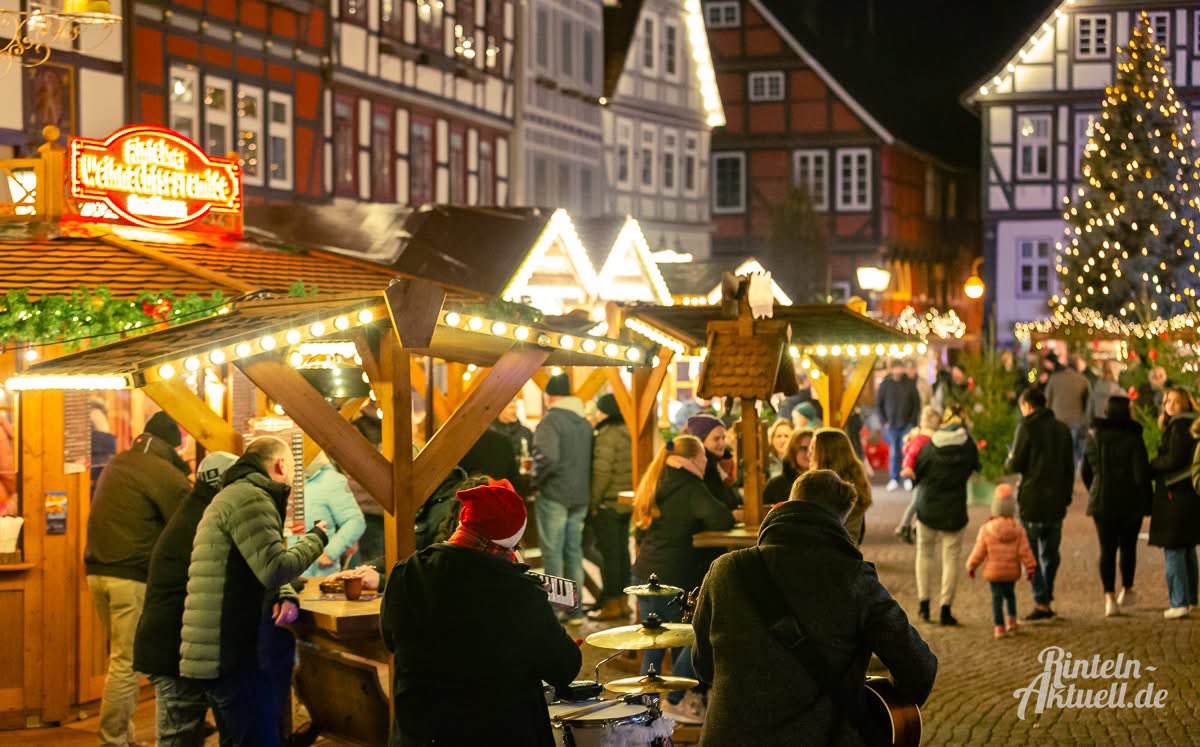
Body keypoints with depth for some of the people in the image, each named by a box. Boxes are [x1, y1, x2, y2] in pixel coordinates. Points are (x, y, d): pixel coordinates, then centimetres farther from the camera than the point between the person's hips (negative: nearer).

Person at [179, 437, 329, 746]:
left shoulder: (236, 495, 22)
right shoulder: (250, 499, -13)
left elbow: (263, 570, 26)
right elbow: (275, 568, -22)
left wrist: (286, 597, 4)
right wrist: (315, 539, -4)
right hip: (233, 657, -11)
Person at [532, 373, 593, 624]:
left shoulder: (550, 421, -13)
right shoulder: (585, 423, 11)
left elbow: (547, 458, -25)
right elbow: (591, 459, 14)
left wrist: (536, 481, -11)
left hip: (554, 496, -7)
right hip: (580, 496, 7)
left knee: (552, 551, -1)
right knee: (574, 551, 12)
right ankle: (575, 610, 15)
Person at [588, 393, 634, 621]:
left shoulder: (607, 435, -16)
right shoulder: (630, 434, 9)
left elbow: (602, 472, -19)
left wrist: (593, 502, -13)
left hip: (608, 503, -8)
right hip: (626, 502, 8)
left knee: (609, 553, -3)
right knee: (622, 551, 14)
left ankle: (612, 604, 0)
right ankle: (623, 601, 20)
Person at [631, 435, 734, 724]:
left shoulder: (654, 484, 13)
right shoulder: (690, 488, -11)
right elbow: (722, 520, -23)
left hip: (644, 574, 8)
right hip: (675, 579, -8)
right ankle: (674, 701, 4)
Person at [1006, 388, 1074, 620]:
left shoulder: (1027, 427, -9)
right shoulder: (1062, 429, 10)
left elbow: (1015, 465, -11)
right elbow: (1069, 468, 12)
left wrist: (1009, 459, 11)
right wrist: (1066, 496, 17)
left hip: (1032, 499, -6)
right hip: (1057, 500, 6)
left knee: (1031, 553, 1)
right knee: (1050, 552, 14)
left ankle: (1041, 603, -3)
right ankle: (1047, 598, 16)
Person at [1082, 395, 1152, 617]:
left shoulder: (1093, 437, 2)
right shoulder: (1133, 438, -12)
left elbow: (1086, 472, 11)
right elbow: (1142, 474, -13)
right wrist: (1148, 501, -3)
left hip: (1101, 502, 2)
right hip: (1130, 502, -2)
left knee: (1107, 549, 3)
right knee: (1128, 547, 15)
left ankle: (1109, 596, -8)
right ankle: (1126, 590, 26)